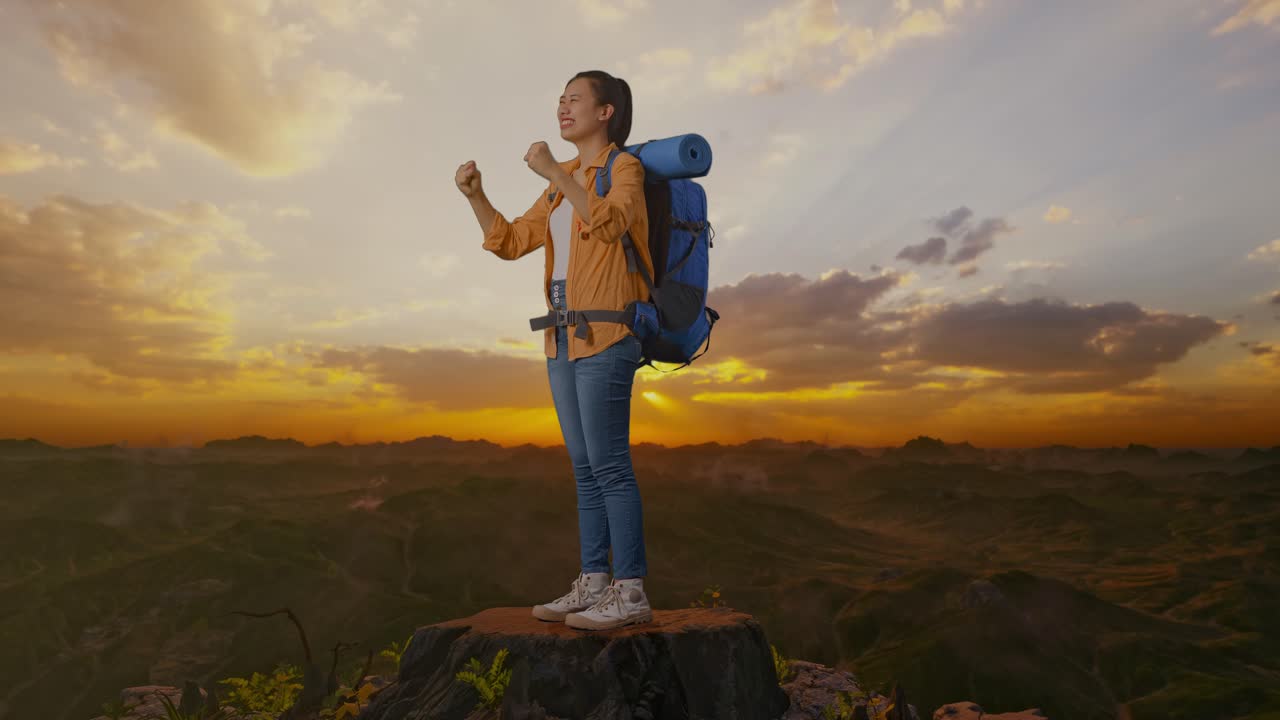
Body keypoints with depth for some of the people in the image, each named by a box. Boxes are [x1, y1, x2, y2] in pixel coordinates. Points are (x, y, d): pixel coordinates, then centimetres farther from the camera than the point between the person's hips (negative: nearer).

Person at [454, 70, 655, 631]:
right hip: (566, 337, 8)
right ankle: (593, 585, 15)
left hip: (604, 335, -8)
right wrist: (474, 194, 5)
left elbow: (609, 224, -22)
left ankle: (631, 593, 0)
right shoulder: (565, 183, 22)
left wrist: (553, 173, -21)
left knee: (607, 465, -10)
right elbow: (511, 241, 16)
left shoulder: (625, 167, 0)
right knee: (585, 468, 7)